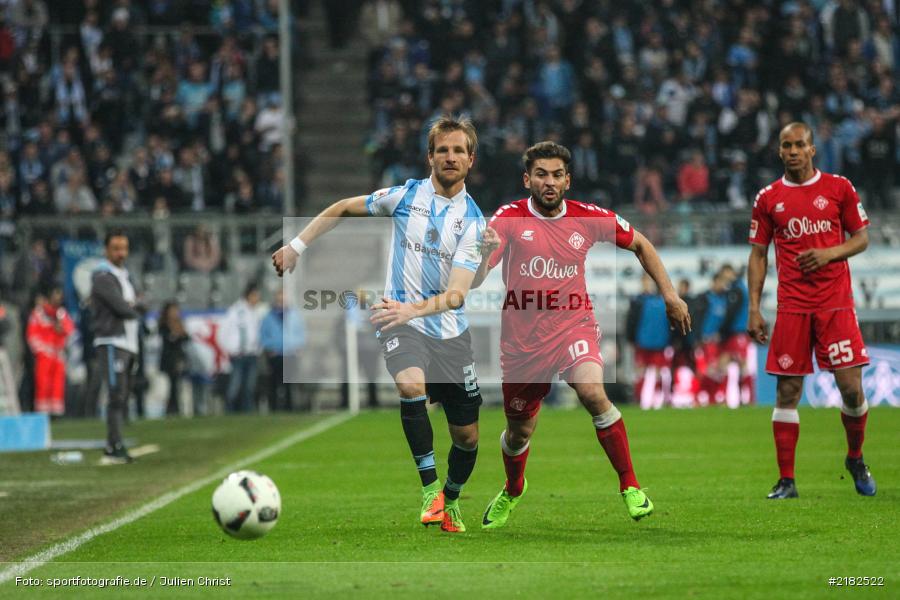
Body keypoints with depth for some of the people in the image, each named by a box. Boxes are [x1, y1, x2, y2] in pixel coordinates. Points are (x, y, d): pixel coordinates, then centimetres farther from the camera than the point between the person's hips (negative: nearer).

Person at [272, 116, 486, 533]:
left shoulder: (473, 220, -6)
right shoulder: (407, 195, -3)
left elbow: (457, 294, -17)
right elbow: (343, 208, 14)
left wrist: (412, 309, -34)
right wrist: (297, 245, 8)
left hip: (451, 331, 1)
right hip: (400, 323, -1)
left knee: (467, 437, 6)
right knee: (411, 384, -34)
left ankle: (451, 499, 36)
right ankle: (429, 486, -25)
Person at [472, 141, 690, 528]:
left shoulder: (590, 218, -4)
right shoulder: (508, 218, -9)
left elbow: (640, 245, 14)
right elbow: (474, 281, -17)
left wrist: (670, 296, 8)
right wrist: (485, 253, -39)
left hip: (573, 326, -1)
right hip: (522, 337, 1)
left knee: (593, 393, -30)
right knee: (519, 432, 14)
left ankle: (630, 486, -17)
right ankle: (512, 490, 48)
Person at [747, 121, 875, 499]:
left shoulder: (838, 188, 4)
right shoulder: (768, 198, 7)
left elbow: (861, 238, 8)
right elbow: (758, 255, 11)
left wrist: (830, 253, -11)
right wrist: (754, 309, 4)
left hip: (836, 303, -1)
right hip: (792, 307, 1)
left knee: (851, 387, -6)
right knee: (787, 392, -3)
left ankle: (856, 459, 21)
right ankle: (786, 481, 3)